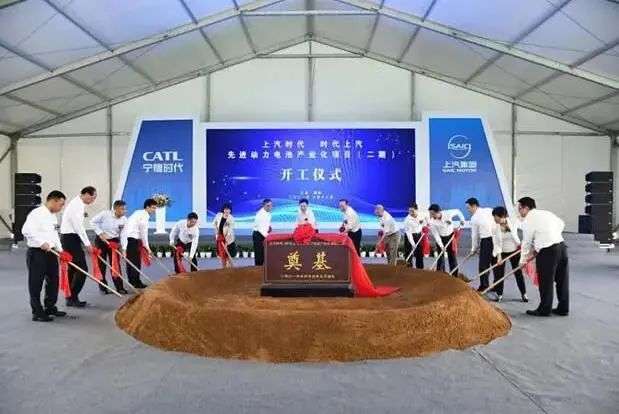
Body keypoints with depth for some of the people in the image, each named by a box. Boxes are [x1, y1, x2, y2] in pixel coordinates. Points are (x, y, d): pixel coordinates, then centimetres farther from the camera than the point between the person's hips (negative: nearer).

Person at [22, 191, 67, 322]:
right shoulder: (37, 213, -14)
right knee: (36, 284, 1)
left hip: (51, 253, 9)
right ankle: (37, 313, 9)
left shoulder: (53, 216, 14)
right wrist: (42, 243, -29)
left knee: (53, 281, 15)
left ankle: (50, 308, 28)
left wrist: (60, 250, 12)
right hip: (37, 253, -9)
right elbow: (26, 230, -25)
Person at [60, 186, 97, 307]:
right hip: (70, 239, -10)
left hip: (69, 238, 10)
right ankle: (73, 298, -3)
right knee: (82, 269, -9)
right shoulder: (77, 205, -15)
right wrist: (87, 244, -16)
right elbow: (78, 226, -19)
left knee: (73, 269, 13)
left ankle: (71, 298, 20)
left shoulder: (78, 204, 16)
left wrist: (86, 243, 15)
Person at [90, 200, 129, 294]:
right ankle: (103, 287, 15)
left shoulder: (124, 220, -8)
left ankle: (119, 287, 5)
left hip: (114, 241, 2)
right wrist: (100, 233, -16)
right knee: (101, 264, 3)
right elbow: (93, 222, -9)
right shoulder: (105, 214, -18)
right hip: (101, 240, -2)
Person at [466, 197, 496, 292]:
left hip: (486, 241, -5)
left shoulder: (474, 218, 1)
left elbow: (475, 235, 6)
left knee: (483, 264, 5)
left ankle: (484, 286, 8)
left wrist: (473, 249, 17)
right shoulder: (490, 210, 10)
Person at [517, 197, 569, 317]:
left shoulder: (528, 220, -6)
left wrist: (523, 260, 11)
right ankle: (563, 309, 24)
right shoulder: (546, 213, 16)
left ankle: (544, 310, 14)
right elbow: (561, 224, 27)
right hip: (561, 246, 8)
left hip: (547, 251, -8)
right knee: (562, 280, 14)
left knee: (546, 282, 4)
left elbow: (527, 242, -1)